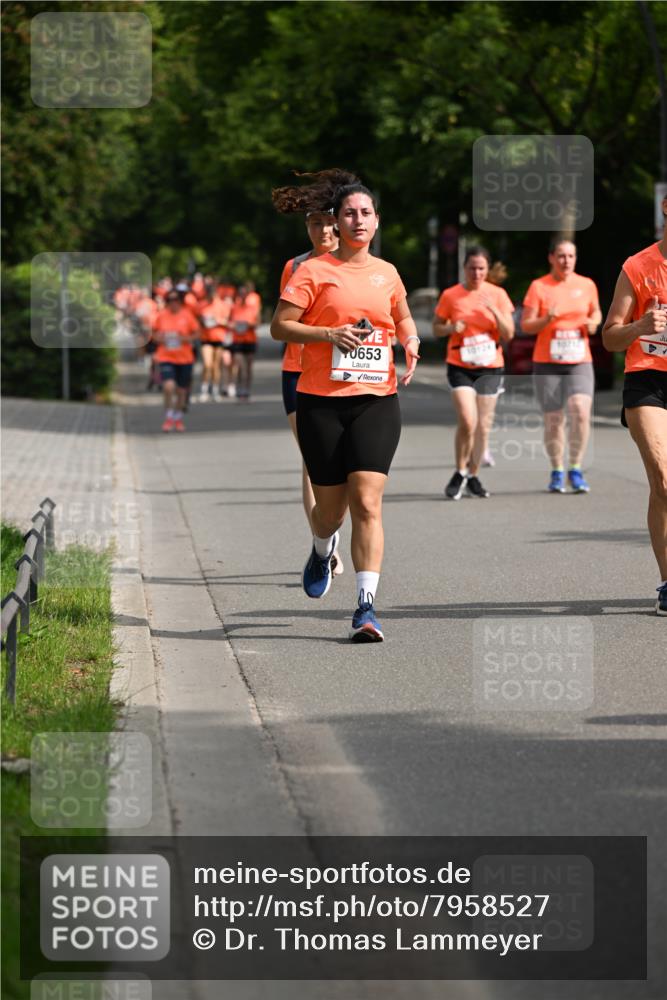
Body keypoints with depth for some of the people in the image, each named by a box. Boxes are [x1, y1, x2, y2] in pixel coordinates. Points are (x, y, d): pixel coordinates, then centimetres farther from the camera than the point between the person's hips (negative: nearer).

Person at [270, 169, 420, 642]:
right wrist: (330, 334, -15)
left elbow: (404, 320, 30)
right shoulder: (314, 270, 0)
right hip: (322, 401, -1)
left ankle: (366, 607, -14)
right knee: (331, 505, 7)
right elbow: (279, 326, -3)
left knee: (367, 502, -13)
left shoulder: (387, 273, 12)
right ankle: (322, 550, 44)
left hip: (377, 399, 2)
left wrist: (411, 342, 8)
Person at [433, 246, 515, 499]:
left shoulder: (498, 294, 1)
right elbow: (437, 327, 8)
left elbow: (508, 334, -1)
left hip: (490, 367, 2)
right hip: (460, 367, -2)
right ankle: (459, 473, 2)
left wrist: (495, 311, -17)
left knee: (484, 426, 4)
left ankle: (473, 476, 19)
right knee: (467, 421, -16)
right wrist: (451, 328, -13)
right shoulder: (450, 295, -1)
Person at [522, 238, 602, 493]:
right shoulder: (538, 286, -1)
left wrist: (593, 323, -1)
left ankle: (575, 470, -5)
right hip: (547, 363, -1)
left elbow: (595, 312, 22)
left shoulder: (586, 285, 6)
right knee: (553, 420, 2)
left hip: (580, 361, 1)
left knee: (580, 411, -17)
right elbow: (526, 325, -2)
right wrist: (546, 319, -21)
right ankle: (557, 472, 18)